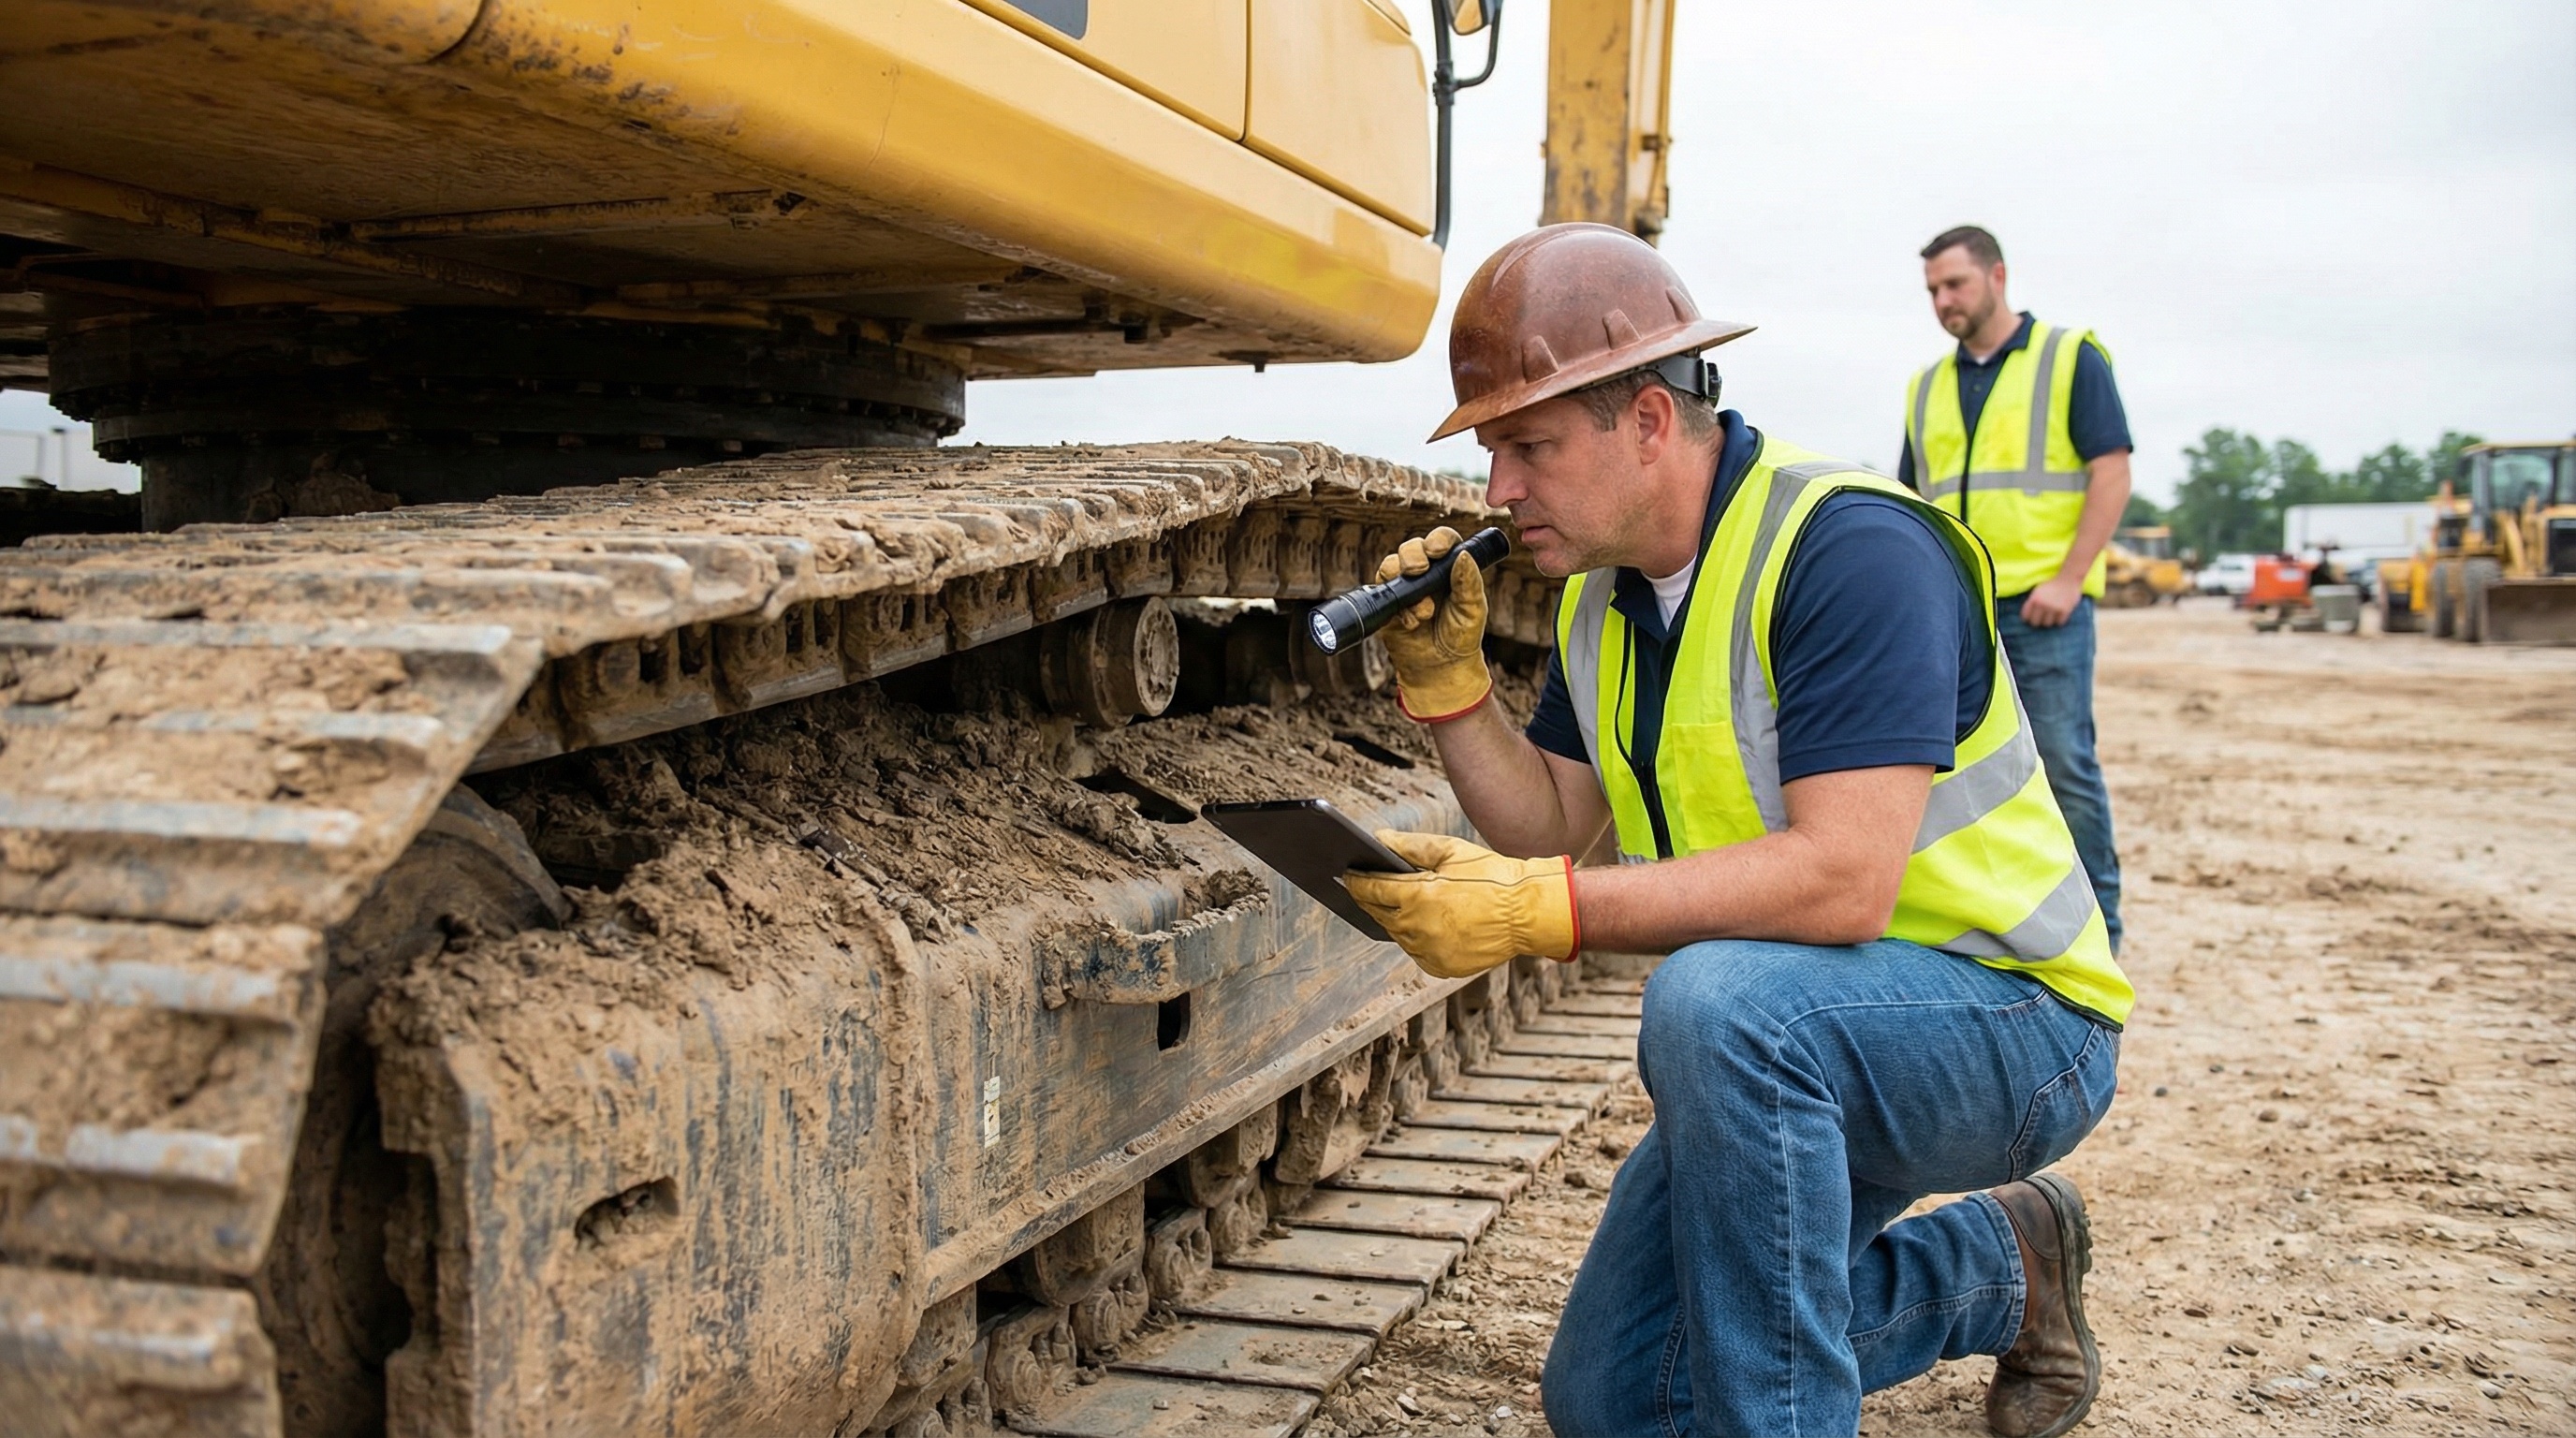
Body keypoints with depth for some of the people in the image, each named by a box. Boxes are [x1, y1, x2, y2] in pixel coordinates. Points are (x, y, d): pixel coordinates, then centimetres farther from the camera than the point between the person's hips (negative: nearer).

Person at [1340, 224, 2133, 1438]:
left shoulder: (1850, 550, -24)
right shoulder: (1602, 590, 2)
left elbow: (1844, 880, -33)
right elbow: (1552, 826, 7)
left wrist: (1538, 912, -36)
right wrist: (1448, 685, -9)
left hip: (2007, 1021, -8)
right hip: (1789, 1058, 9)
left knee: (1715, 999, -39)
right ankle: (1997, 1266, 26)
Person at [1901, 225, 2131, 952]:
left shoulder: (2071, 358, 3)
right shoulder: (1927, 388, 18)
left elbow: (2111, 475, -4)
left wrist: (2068, 577, -13)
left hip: (2041, 604, -5)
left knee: (2064, 768, -6)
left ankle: (2096, 928, 4)